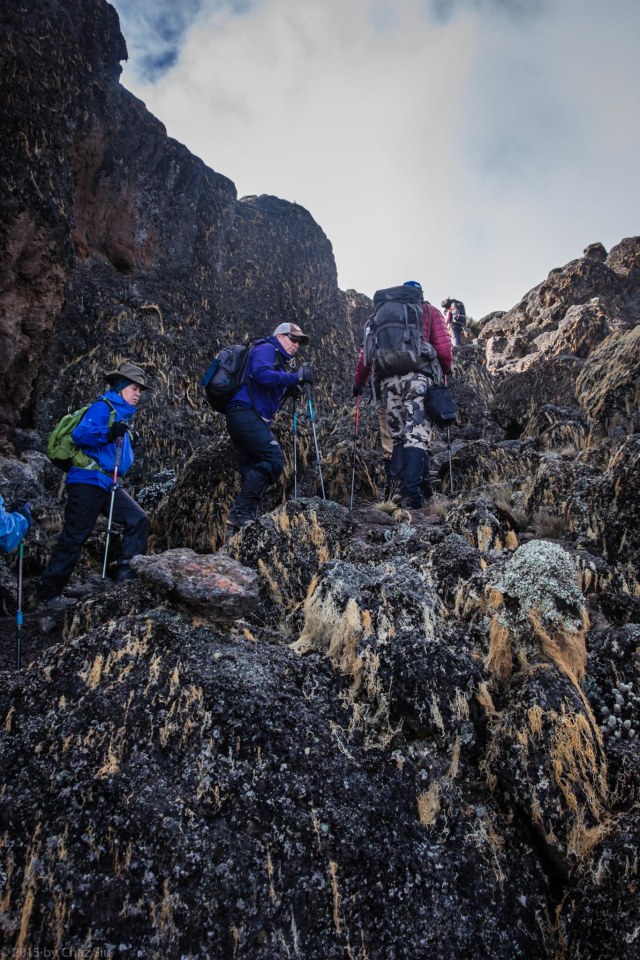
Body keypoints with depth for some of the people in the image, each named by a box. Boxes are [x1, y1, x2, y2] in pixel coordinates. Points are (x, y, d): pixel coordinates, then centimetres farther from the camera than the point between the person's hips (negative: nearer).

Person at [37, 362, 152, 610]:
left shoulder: (123, 415, 21)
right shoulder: (103, 407, -5)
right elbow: (80, 434, -21)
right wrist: (108, 433, -33)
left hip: (109, 484, 9)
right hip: (87, 481, -9)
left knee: (139, 520, -2)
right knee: (74, 536, -5)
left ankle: (127, 576, 1)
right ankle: (49, 591, 5)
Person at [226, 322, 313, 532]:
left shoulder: (280, 360, 30)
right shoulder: (266, 348, 2)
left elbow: (274, 394, 25)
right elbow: (261, 373, -19)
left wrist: (292, 386, 10)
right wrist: (295, 377, -14)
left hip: (242, 418, 10)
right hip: (246, 414, -10)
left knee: (252, 473, 7)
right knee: (274, 459, -19)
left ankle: (239, 524, 6)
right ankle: (240, 513, -21)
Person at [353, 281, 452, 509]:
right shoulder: (429, 311, 17)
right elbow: (443, 346, 5)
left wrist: (358, 381, 24)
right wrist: (447, 368, 24)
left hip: (388, 380, 3)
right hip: (418, 376, -3)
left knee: (398, 438, 11)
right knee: (417, 436, -9)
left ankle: (400, 489, 0)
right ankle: (413, 492, -24)